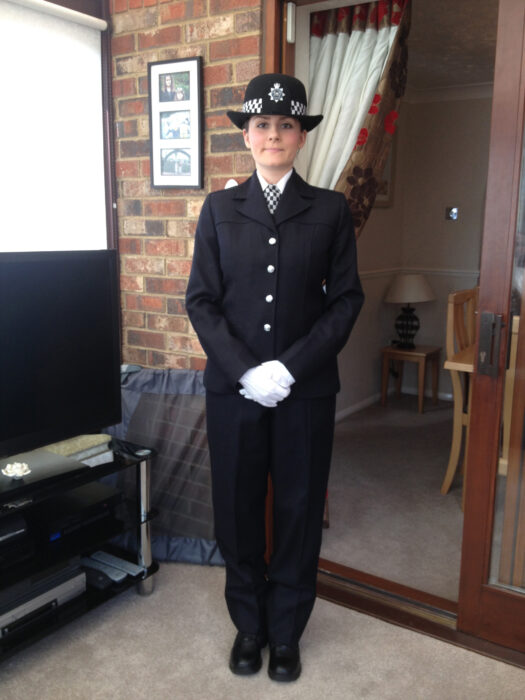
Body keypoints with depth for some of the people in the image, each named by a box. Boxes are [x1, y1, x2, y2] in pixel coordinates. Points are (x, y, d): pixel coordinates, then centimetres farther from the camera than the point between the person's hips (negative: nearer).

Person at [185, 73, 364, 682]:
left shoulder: (330, 210, 3)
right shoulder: (219, 208, 6)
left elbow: (345, 299, -1)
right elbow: (200, 299, 0)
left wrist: (289, 368, -13)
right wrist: (245, 371, -12)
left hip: (306, 390, 0)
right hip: (233, 388, 1)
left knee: (299, 512, 10)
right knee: (237, 512, 11)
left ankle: (286, 631, 31)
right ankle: (248, 624, 34)